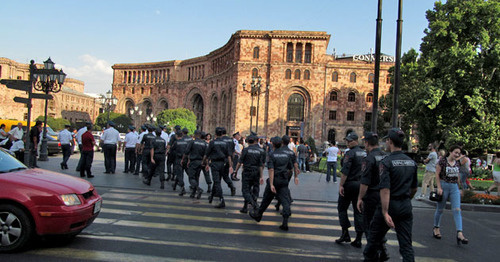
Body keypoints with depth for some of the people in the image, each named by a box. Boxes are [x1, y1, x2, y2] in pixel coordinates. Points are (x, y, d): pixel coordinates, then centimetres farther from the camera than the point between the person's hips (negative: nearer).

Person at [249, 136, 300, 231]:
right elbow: (291, 167, 11)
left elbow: (271, 170, -18)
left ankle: (258, 215, 33)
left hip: (274, 180, -3)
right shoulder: (287, 155, 6)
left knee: (266, 199, 14)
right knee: (285, 201, -2)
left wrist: (271, 185, -22)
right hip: (284, 181, 3)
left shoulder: (272, 155, -9)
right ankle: (285, 222, -12)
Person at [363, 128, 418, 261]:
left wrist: (385, 213, -23)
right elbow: (414, 188, 15)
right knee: (406, 244, 7)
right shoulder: (412, 162, 6)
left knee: (375, 238, 14)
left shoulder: (387, 162, -14)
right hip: (406, 207, 5)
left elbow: (385, 189, -22)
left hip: (390, 204, -5)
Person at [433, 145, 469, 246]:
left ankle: (459, 234, -14)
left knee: (457, 210, -8)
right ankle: (436, 228, 28)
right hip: (444, 185, -4)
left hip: (454, 187, 4)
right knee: (440, 209, 9)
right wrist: (439, 188, -13)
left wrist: (459, 187, 17)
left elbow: (458, 176, 17)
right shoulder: (442, 161, -8)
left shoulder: (457, 163, 7)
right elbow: (437, 175, -8)